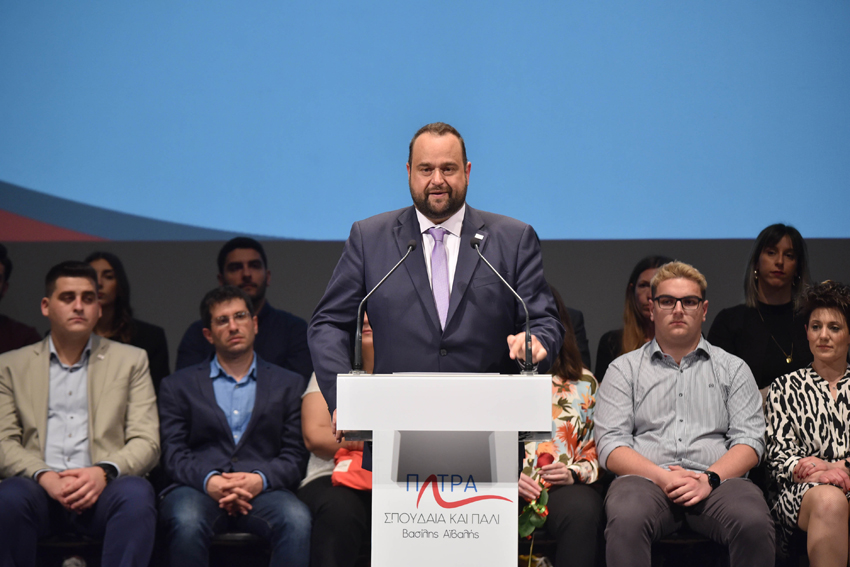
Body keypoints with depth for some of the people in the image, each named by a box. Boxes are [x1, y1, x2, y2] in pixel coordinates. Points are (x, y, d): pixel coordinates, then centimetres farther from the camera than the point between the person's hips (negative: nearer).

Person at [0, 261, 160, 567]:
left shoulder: (131, 361, 15)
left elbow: (146, 441, 7)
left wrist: (104, 471, -14)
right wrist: (45, 477, -15)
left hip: (101, 490, 0)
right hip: (40, 488, 0)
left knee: (136, 493, -33)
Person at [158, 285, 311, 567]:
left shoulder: (288, 384, 19)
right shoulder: (178, 385, 18)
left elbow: (294, 456, 11)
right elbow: (173, 454, 7)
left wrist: (260, 479, -11)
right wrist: (209, 481, -14)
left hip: (261, 491, 1)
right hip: (198, 489, 0)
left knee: (297, 520, -34)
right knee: (186, 523, -37)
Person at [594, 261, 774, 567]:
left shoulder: (733, 368, 21)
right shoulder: (624, 369, 17)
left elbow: (750, 438, 8)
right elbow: (610, 444, 5)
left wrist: (709, 478, -11)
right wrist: (661, 476, -12)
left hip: (717, 481, 1)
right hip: (646, 479, -1)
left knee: (754, 523, -34)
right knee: (626, 521, -38)